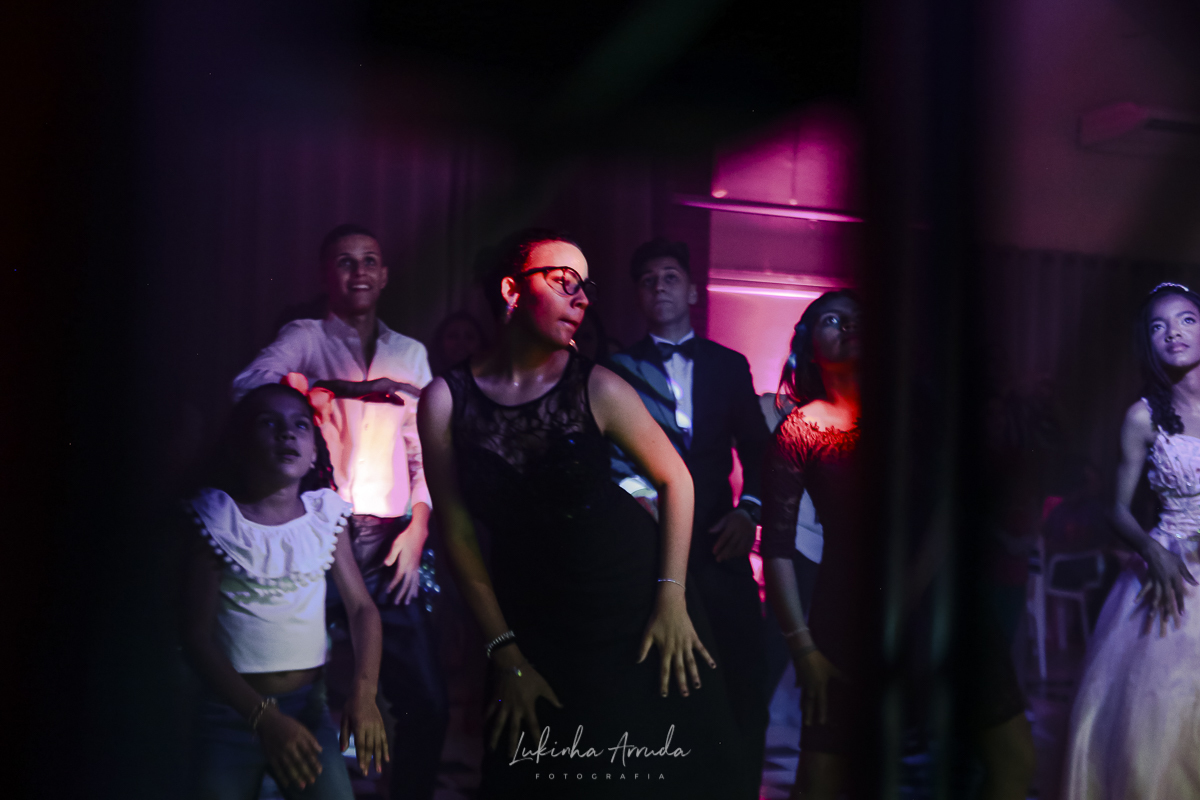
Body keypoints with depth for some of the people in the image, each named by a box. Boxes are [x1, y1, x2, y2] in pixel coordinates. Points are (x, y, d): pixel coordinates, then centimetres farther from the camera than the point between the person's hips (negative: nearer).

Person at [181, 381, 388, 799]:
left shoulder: (325, 514, 2)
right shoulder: (216, 518, -7)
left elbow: (362, 608, 2)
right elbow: (197, 636, -9)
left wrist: (364, 692, -15)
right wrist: (264, 717, -19)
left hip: (308, 702, 2)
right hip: (232, 707, -2)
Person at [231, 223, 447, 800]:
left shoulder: (410, 354, 19)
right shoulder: (305, 338, 6)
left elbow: (423, 451, 16)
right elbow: (250, 384, -14)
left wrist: (417, 527, 2)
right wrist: (342, 388, -27)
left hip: (388, 545, 3)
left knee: (427, 703, 0)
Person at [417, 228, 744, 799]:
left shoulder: (597, 389, -12)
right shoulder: (445, 401, -10)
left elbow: (674, 479, -2)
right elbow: (458, 533, -5)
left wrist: (672, 601, -7)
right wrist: (505, 653, -4)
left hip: (632, 605, 0)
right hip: (532, 620, 1)